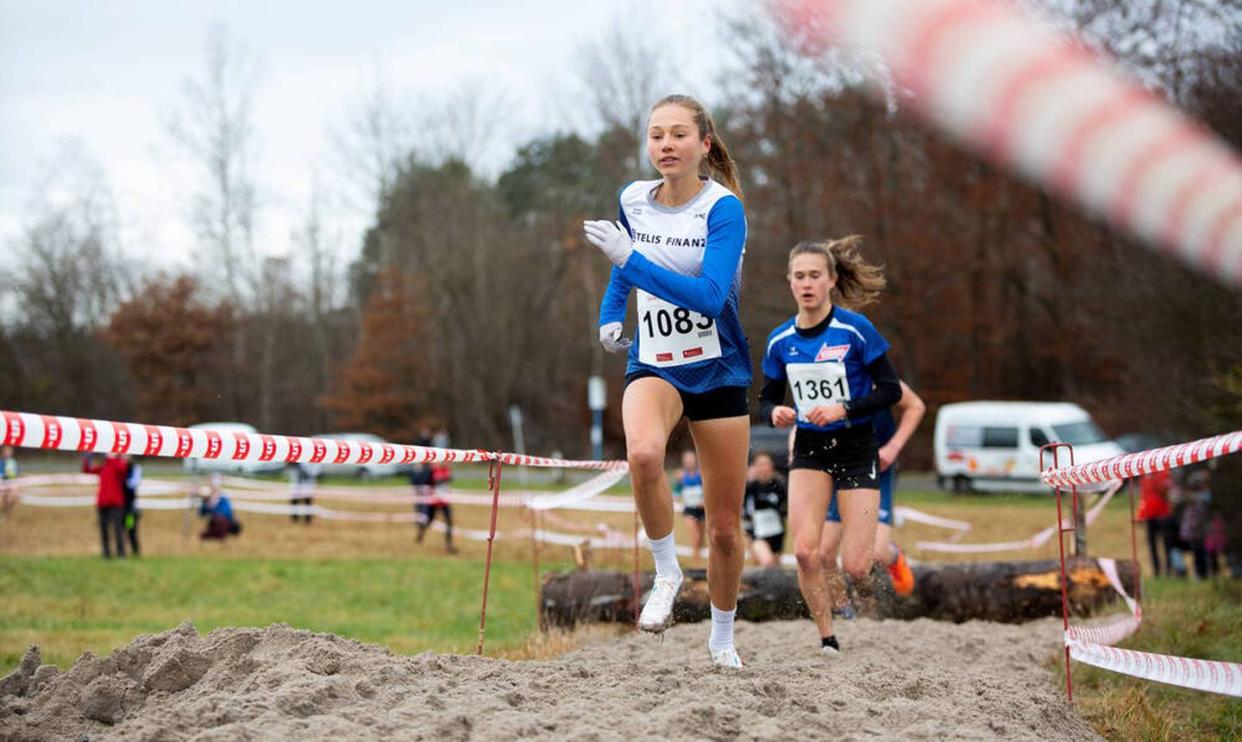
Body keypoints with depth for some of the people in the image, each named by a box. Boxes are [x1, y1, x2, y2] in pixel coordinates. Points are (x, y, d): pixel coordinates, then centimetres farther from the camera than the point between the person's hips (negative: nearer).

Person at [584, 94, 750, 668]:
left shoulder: (724, 208, -15)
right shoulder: (633, 200, -1)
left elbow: (711, 296, -29)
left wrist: (630, 259, -33)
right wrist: (610, 313, 8)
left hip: (718, 371, -2)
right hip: (654, 366, 2)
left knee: (725, 528, 6)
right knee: (643, 453, -35)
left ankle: (722, 638, 30)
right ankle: (666, 573, -13)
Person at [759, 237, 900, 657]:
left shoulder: (855, 330, -12)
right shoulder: (780, 341, 0)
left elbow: (891, 390, -10)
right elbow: (767, 400, 10)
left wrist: (842, 410, -23)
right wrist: (776, 413, -14)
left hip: (857, 449, -3)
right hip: (809, 450, 3)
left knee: (855, 566, -8)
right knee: (805, 551, -17)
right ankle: (827, 639, 1)